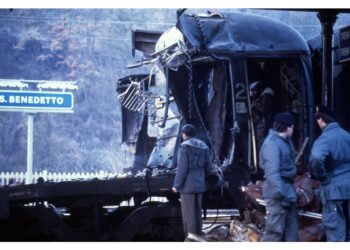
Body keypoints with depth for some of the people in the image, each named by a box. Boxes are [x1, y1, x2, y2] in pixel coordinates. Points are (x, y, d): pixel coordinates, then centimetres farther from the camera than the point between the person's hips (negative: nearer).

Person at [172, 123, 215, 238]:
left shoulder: (184, 147, -11)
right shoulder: (203, 147, 8)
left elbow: (182, 168, -15)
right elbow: (209, 168, 8)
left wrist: (176, 185, -9)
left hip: (187, 185, -6)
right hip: (199, 185, 6)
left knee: (188, 213, -3)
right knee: (197, 211, 14)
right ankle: (198, 235, 17)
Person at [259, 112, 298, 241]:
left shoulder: (285, 141, 13)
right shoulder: (272, 143, -17)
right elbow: (272, 171, -24)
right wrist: (279, 193, -29)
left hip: (288, 190, 10)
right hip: (277, 192, -10)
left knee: (291, 231, 15)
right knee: (275, 230, -10)